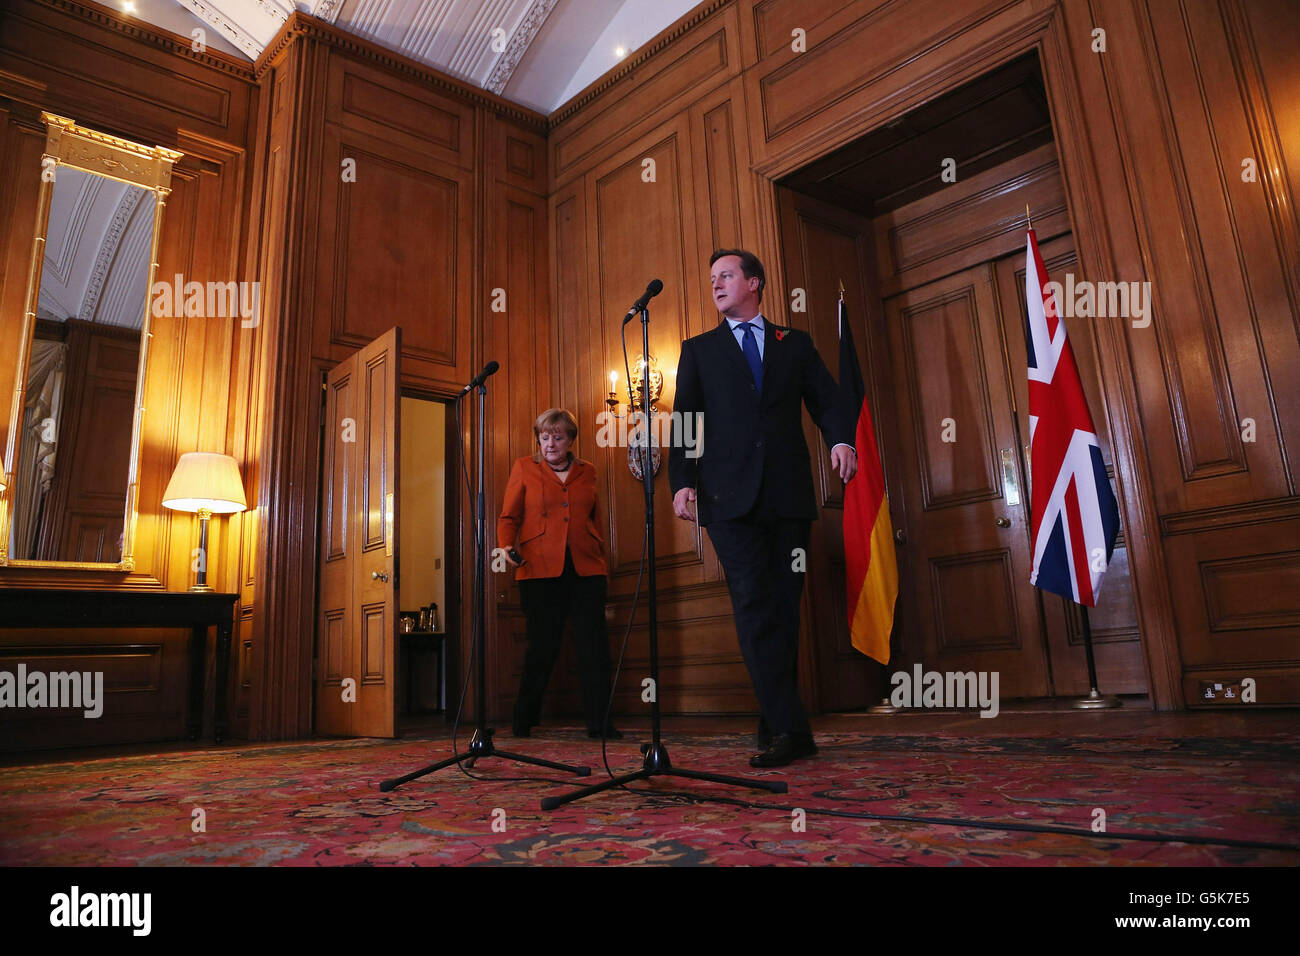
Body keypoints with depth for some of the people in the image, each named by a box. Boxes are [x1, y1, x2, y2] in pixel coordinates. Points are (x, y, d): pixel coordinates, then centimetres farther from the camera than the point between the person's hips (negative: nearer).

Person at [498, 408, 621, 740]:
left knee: (595, 644, -2)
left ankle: (598, 721, 7)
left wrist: (600, 550, 14)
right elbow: (508, 517, 7)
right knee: (543, 645, -1)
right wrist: (507, 547, -11)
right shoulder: (524, 467, 9)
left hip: (586, 568, 3)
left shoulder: (587, 471, 16)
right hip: (540, 568, -2)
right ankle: (523, 722, 17)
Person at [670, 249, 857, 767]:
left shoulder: (796, 344, 19)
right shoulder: (699, 350, 17)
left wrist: (841, 438, -12)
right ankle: (790, 729, -9)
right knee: (755, 607, -11)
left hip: (789, 492, 1)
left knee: (784, 608, 1)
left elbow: (826, 400, 11)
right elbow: (683, 421, 9)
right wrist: (681, 481, -6)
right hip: (730, 493, -1)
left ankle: (776, 728, 11)